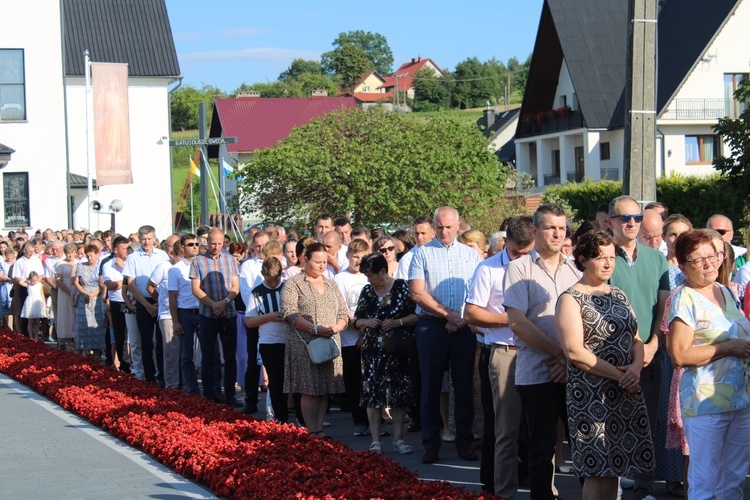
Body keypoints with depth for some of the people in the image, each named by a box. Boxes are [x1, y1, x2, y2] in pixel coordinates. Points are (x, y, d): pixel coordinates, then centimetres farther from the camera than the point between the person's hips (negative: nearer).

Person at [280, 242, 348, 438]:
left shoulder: (331, 285, 19)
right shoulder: (293, 284, 1)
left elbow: (343, 313, 17)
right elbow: (289, 313, -10)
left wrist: (336, 327, -6)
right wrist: (315, 329, -18)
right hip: (304, 345, -5)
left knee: (325, 389, 3)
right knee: (310, 389, -8)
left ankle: (319, 429, 9)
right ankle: (311, 432, -3)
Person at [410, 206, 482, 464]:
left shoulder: (471, 254, 10)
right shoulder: (423, 253, 3)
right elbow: (417, 293, -6)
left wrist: (463, 319, -8)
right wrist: (448, 314, -11)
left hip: (464, 327, 2)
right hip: (432, 326, -2)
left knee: (464, 385, 5)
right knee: (431, 386, 2)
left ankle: (465, 442, 12)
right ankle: (431, 444, 8)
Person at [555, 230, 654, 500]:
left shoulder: (618, 295, 15)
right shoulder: (571, 299, -5)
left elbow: (636, 339, 14)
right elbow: (574, 351, -14)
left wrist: (636, 368, -8)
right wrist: (617, 374, -16)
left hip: (626, 393, 6)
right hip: (591, 394, -6)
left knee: (614, 467, 8)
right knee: (597, 470, -4)